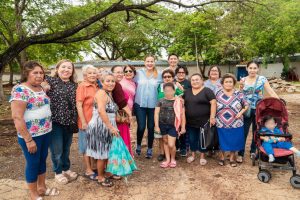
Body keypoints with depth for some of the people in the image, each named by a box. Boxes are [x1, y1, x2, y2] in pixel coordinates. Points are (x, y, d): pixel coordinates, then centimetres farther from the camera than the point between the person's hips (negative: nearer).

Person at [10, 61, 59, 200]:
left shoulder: (40, 88, 7)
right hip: (31, 135, -8)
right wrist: (28, 139, -22)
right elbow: (17, 116, -22)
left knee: (42, 160, 18)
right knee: (33, 163, 7)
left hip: (45, 132, 8)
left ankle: (42, 188, 37)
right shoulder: (20, 90, -18)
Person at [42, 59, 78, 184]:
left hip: (69, 122, 4)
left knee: (66, 148, 17)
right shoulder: (50, 81, -4)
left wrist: (76, 122, 9)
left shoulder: (74, 85, 8)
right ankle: (58, 172, 27)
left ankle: (66, 169, 37)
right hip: (54, 121, -4)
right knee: (57, 149, 6)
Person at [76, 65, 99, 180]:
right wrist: (84, 122, -16)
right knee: (87, 146, 8)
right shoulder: (82, 86, -11)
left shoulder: (98, 86, 5)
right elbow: (78, 106, -14)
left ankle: (92, 167, 33)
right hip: (87, 122, -6)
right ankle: (88, 170, 22)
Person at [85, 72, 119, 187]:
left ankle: (105, 174, 32)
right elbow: (101, 111, -26)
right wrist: (111, 127, -26)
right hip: (100, 127, -9)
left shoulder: (109, 93, 14)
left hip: (107, 127, 9)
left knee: (107, 153, 17)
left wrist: (112, 127, 15)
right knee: (102, 154, 3)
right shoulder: (101, 92, -14)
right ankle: (100, 178, 19)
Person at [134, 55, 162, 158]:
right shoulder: (138, 73, 2)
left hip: (153, 105, 1)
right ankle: (138, 145, 24)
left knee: (151, 127, 7)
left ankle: (149, 149, 24)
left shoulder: (159, 75, 4)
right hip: (140, 104, -1)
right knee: (141, 127, -4)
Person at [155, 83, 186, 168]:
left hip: (173, 126, -2)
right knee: (165, 142, 15)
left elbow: (182, 115, 0)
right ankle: (167, 159, 31)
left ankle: (173, 159, 23)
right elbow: (156, 113, -2)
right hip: (163, 125, 2)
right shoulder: (161, 101, -2)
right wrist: (156, 126, -7)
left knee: (171, 145, -5)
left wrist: (183, 127, -1)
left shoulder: (179, 101, -4)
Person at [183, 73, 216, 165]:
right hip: (190, 121, 4)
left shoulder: (207, 91, -7)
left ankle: (202, 156, 23)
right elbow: (183, 104, 14)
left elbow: (213, 103, -12)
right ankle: (193, 155, 30)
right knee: (192, 139, 14)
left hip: (204, 121, -4)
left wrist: (212, 117, -17)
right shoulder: (187, 92, 8)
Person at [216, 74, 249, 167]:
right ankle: (222, 156, 33)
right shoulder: (218, 94, 0)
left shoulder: (239, 94, -2)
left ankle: (232, 157, 30)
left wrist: (241, 112, -13)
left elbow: (246, 105, 3)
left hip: (235, 124, 0)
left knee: (234, 141, 9)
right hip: (221, 124, 0)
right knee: (222, 141, 12)